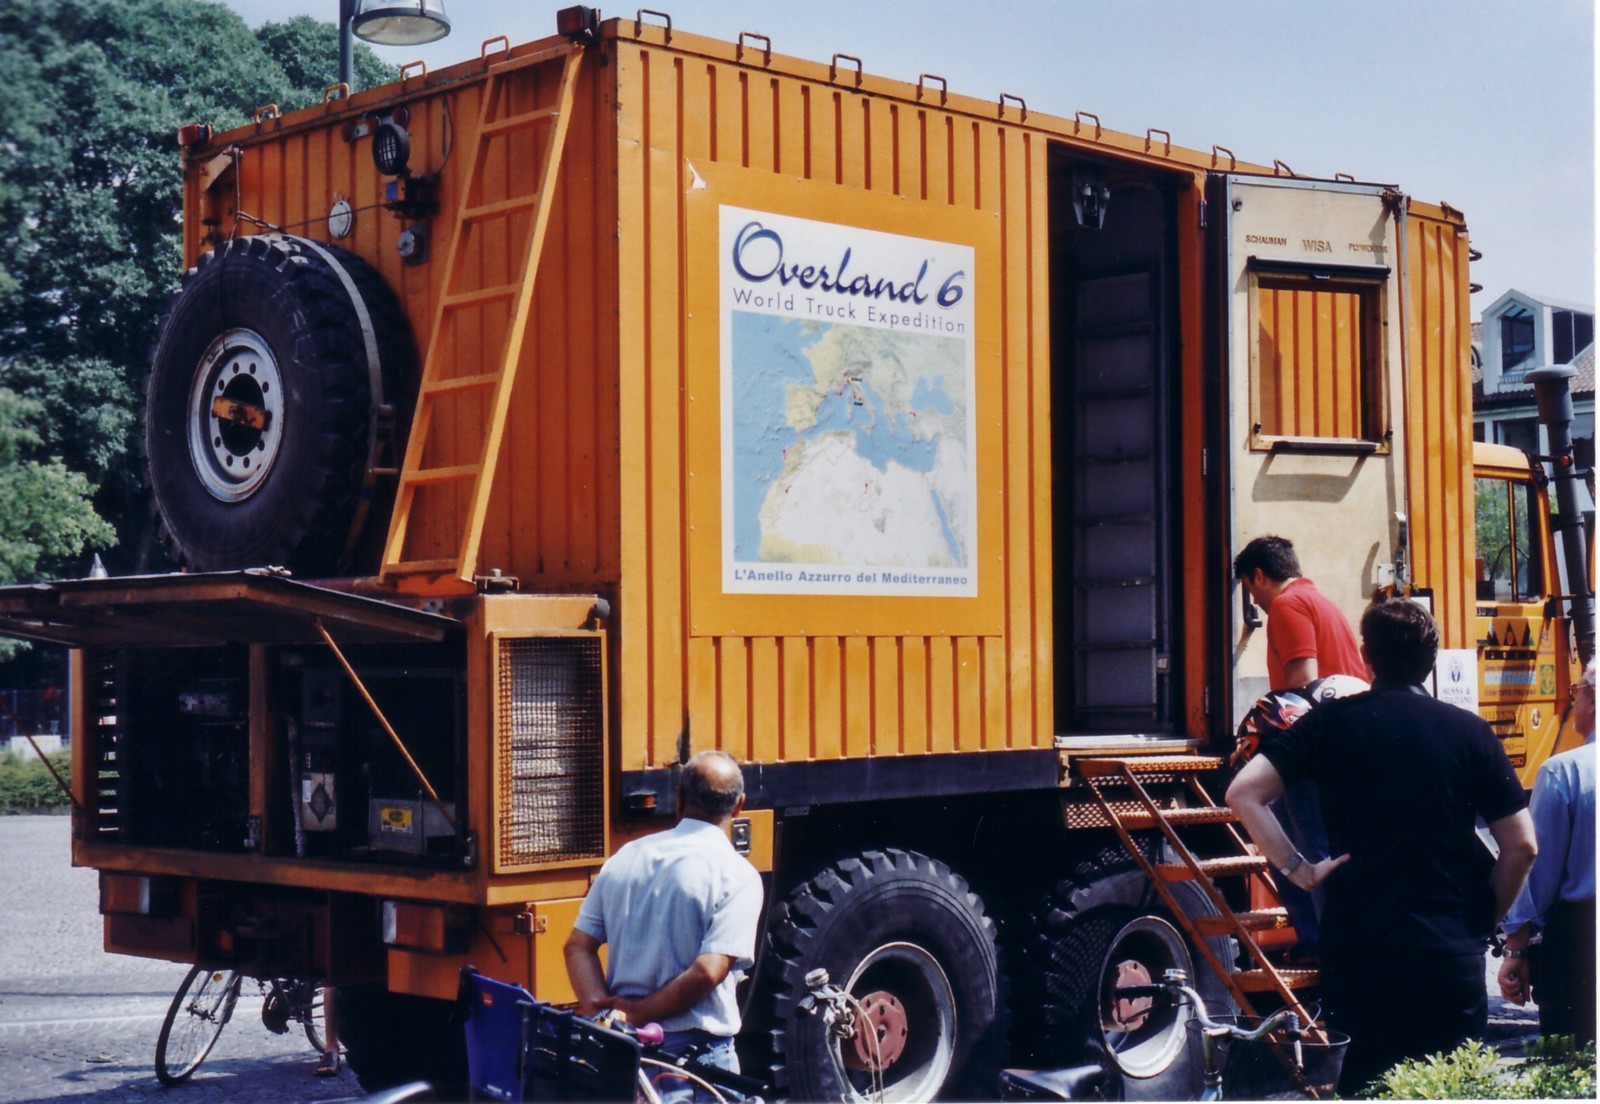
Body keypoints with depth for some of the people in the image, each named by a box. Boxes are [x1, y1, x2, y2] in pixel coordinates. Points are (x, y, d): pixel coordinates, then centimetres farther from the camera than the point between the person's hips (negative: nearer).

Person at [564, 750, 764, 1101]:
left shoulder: (624, 859, 7)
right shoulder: (737, 877, -10)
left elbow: (579, 946, 4)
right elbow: (708, 972, -20)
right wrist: (641, 1013, -10)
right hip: (695, 1053, -5)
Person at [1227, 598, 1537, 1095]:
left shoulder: (1331, 723, 1)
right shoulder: (1469, 732, 0)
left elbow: (1243, 793, -6)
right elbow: (1521, 846, -2)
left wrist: (1296, 867, 0)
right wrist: (1484, 919, 10)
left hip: (1356, 947, 1)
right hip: (1449, 954, -1)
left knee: (1365, 1085, 14)